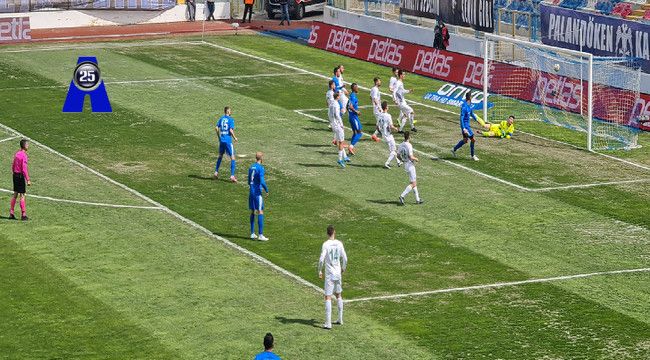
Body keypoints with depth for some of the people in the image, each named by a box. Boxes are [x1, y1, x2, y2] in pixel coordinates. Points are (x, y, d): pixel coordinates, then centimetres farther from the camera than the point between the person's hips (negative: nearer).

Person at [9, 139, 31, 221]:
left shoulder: (17, 154, 10)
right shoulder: (24, 155, -16)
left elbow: (13, 166, 16)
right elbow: (24, 169, -21)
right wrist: (28, 180, -19)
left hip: (15, 175, 8)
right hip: (21, 176, -8)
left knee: (15, 194, 13)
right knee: (22, 195, -4)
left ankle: (11, 213, 15)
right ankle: (23, 214, -3)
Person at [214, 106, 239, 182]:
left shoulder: (221, 118, 7)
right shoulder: (231, 119, -10)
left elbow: (216, 128, 3)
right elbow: (231, 130, -18)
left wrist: (219, 137, 16)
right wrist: (235, 138, -3)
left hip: (221, 140, 6)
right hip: (228, 140, -6)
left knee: (220, 156, 24)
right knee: (232, 157, -2)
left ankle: (216, 172, 28)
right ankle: (232, 176, -7)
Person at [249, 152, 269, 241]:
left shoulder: (251, 167, 11)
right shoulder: (260, 168, -13)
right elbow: (262, 181, -21)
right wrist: (267, 190, -7)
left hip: (251, 192, 8)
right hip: (257, 193, -8)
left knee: (253, 212, 13)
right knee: (260, 213, -6)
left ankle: (252, 234, 15)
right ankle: (260, 235, -8)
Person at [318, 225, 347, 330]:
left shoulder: (326, 244, -12)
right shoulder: (339, 244, 0)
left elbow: (321, 259, -18)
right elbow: (345, 259, 3)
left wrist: (320, 271, -5)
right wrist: (343, 269, 20)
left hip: (329, 274, -5)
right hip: (338, 274, 5)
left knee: (328, 297, -5)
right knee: (338, 295, 21)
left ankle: (328, 323, -10)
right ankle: (340, 319, 27)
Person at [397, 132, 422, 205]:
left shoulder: (401, 145, 2)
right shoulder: (409, 145, -21)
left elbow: (398, 156, 8)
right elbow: (411, 157, -24)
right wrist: (416, 159, -5)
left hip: (405, 165, 9)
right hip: (410, 165, -9)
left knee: (414, 182, 17)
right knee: (412, 184, -4)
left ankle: (417, 199, 19)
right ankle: (402, 196, -16)